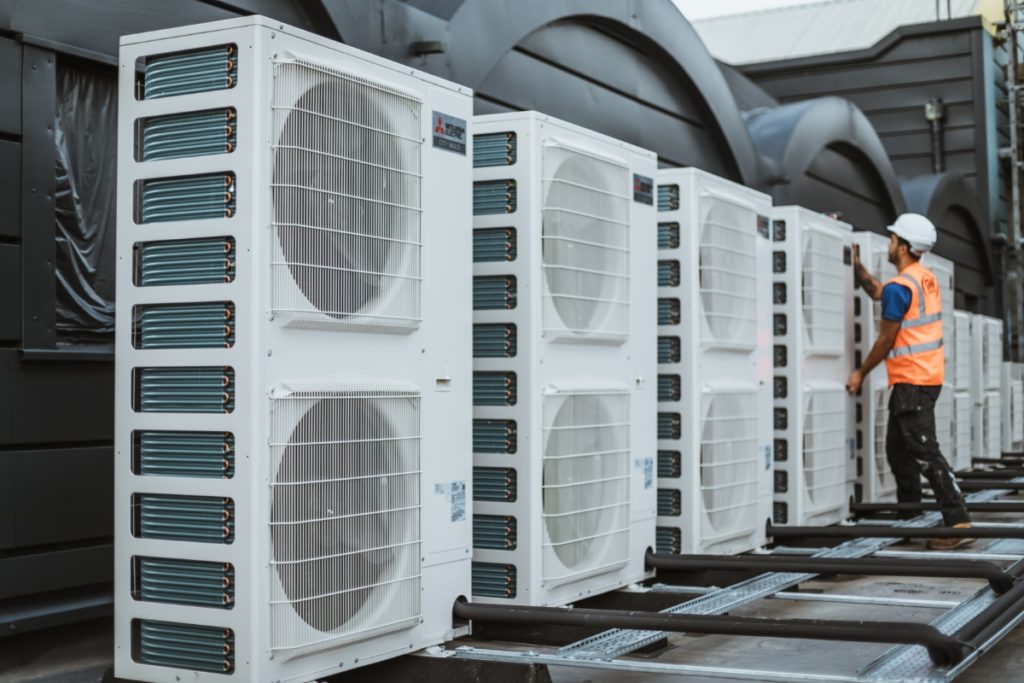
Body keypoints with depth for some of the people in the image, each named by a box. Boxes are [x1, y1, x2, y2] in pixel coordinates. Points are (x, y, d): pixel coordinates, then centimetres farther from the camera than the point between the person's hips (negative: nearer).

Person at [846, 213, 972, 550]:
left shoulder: (899, 287, -17)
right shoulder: (927, 278, 11)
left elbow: (886, 340, -12)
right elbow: (877, 292, 25)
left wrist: (860, 373, -1)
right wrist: (856, 265, 19)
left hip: (912, 381, -10)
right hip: (927, 375, 10)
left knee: (925, 452, -12)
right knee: (897, 448, 18)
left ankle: (958, 522, -15)